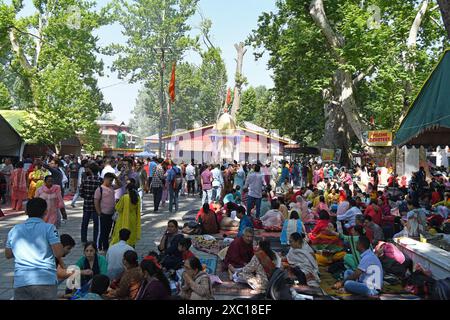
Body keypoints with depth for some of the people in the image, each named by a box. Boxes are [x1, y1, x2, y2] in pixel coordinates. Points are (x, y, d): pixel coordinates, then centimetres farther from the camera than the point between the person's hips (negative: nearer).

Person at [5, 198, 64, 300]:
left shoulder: (14, 230, 9)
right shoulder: (48, 228, -5)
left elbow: (8, 255, 21)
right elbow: (59, 253, -12)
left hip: (20, 282, 3)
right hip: (46, 281, -3)